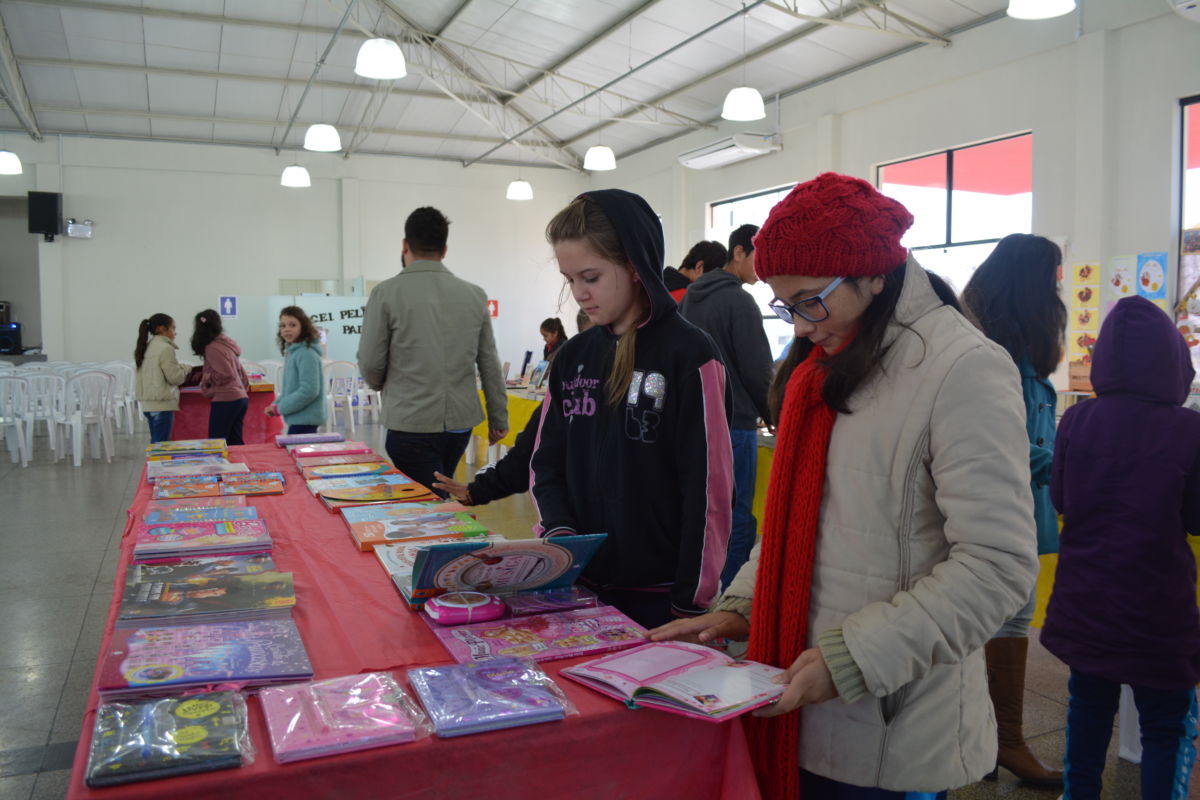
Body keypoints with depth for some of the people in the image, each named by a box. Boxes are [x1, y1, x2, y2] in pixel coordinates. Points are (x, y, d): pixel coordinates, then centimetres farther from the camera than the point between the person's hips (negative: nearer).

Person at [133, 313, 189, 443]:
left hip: (148, 403, 9)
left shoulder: (147, 347, 14)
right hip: (162, 404, -9)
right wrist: (184, 369, 6)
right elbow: (175, 377, -13)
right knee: (161, 444, -6)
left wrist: (179, 368, 13)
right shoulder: (165, 348, -12)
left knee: (155, 443, 13)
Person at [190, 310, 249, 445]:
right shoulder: (226, 343, 14)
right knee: (235, 443, 10)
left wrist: (206, 377, -2)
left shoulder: (212, 348, -11)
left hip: (225, 401, -8)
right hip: (241, 398, 8)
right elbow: (240, 372, 17)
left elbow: (226, 375, -16)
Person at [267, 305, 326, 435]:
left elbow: (309, 390, -22)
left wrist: (280, 408, -14)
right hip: (297, 418, 9)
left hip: (304, 419, -9)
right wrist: (276, 405, 6)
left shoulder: (306, 353, -16)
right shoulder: (291, 352, 12)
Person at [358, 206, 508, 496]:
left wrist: (384, 386, 17)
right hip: (461, 423, 5)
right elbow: (490, 365, 5)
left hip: (412, 426, -4)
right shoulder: (475, 295, 1)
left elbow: (370, 364, -5)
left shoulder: (386, 293, -8)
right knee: (439, 498, 23)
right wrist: (499, 419, 14)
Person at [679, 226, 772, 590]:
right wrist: (771, 414, 4)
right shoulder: (739, 301, -13)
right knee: (737, 517, -2)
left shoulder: (689, 298, 13)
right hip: (733, 424, -9)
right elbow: (757, 370, -12)